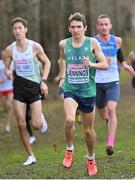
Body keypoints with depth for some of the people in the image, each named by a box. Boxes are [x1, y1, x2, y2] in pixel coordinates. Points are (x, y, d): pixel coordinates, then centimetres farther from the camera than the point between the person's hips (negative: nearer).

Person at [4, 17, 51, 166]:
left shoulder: (35, 46, -8)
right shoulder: (9, 49, -2)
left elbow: (47, 62, 5)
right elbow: (6, 67, 8)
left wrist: (44, 81, -5)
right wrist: (7, 73, -16)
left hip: (34, 86, -2)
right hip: (18, 87, 2)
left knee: (36, 125, -9)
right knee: (21, 124, -1)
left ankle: (41, 119, 30)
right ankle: (31, 156, 12)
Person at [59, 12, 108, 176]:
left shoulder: (92, 43, -5)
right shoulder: (64, 44, 1)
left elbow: (105, 64, -4)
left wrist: (91, 64, -22)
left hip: (88, 90, 0)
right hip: (70, 89, 0)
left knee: (88, 129, 10)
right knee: (69, 120, -28)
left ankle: (91, 159, 34)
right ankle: (69, 150, -3)